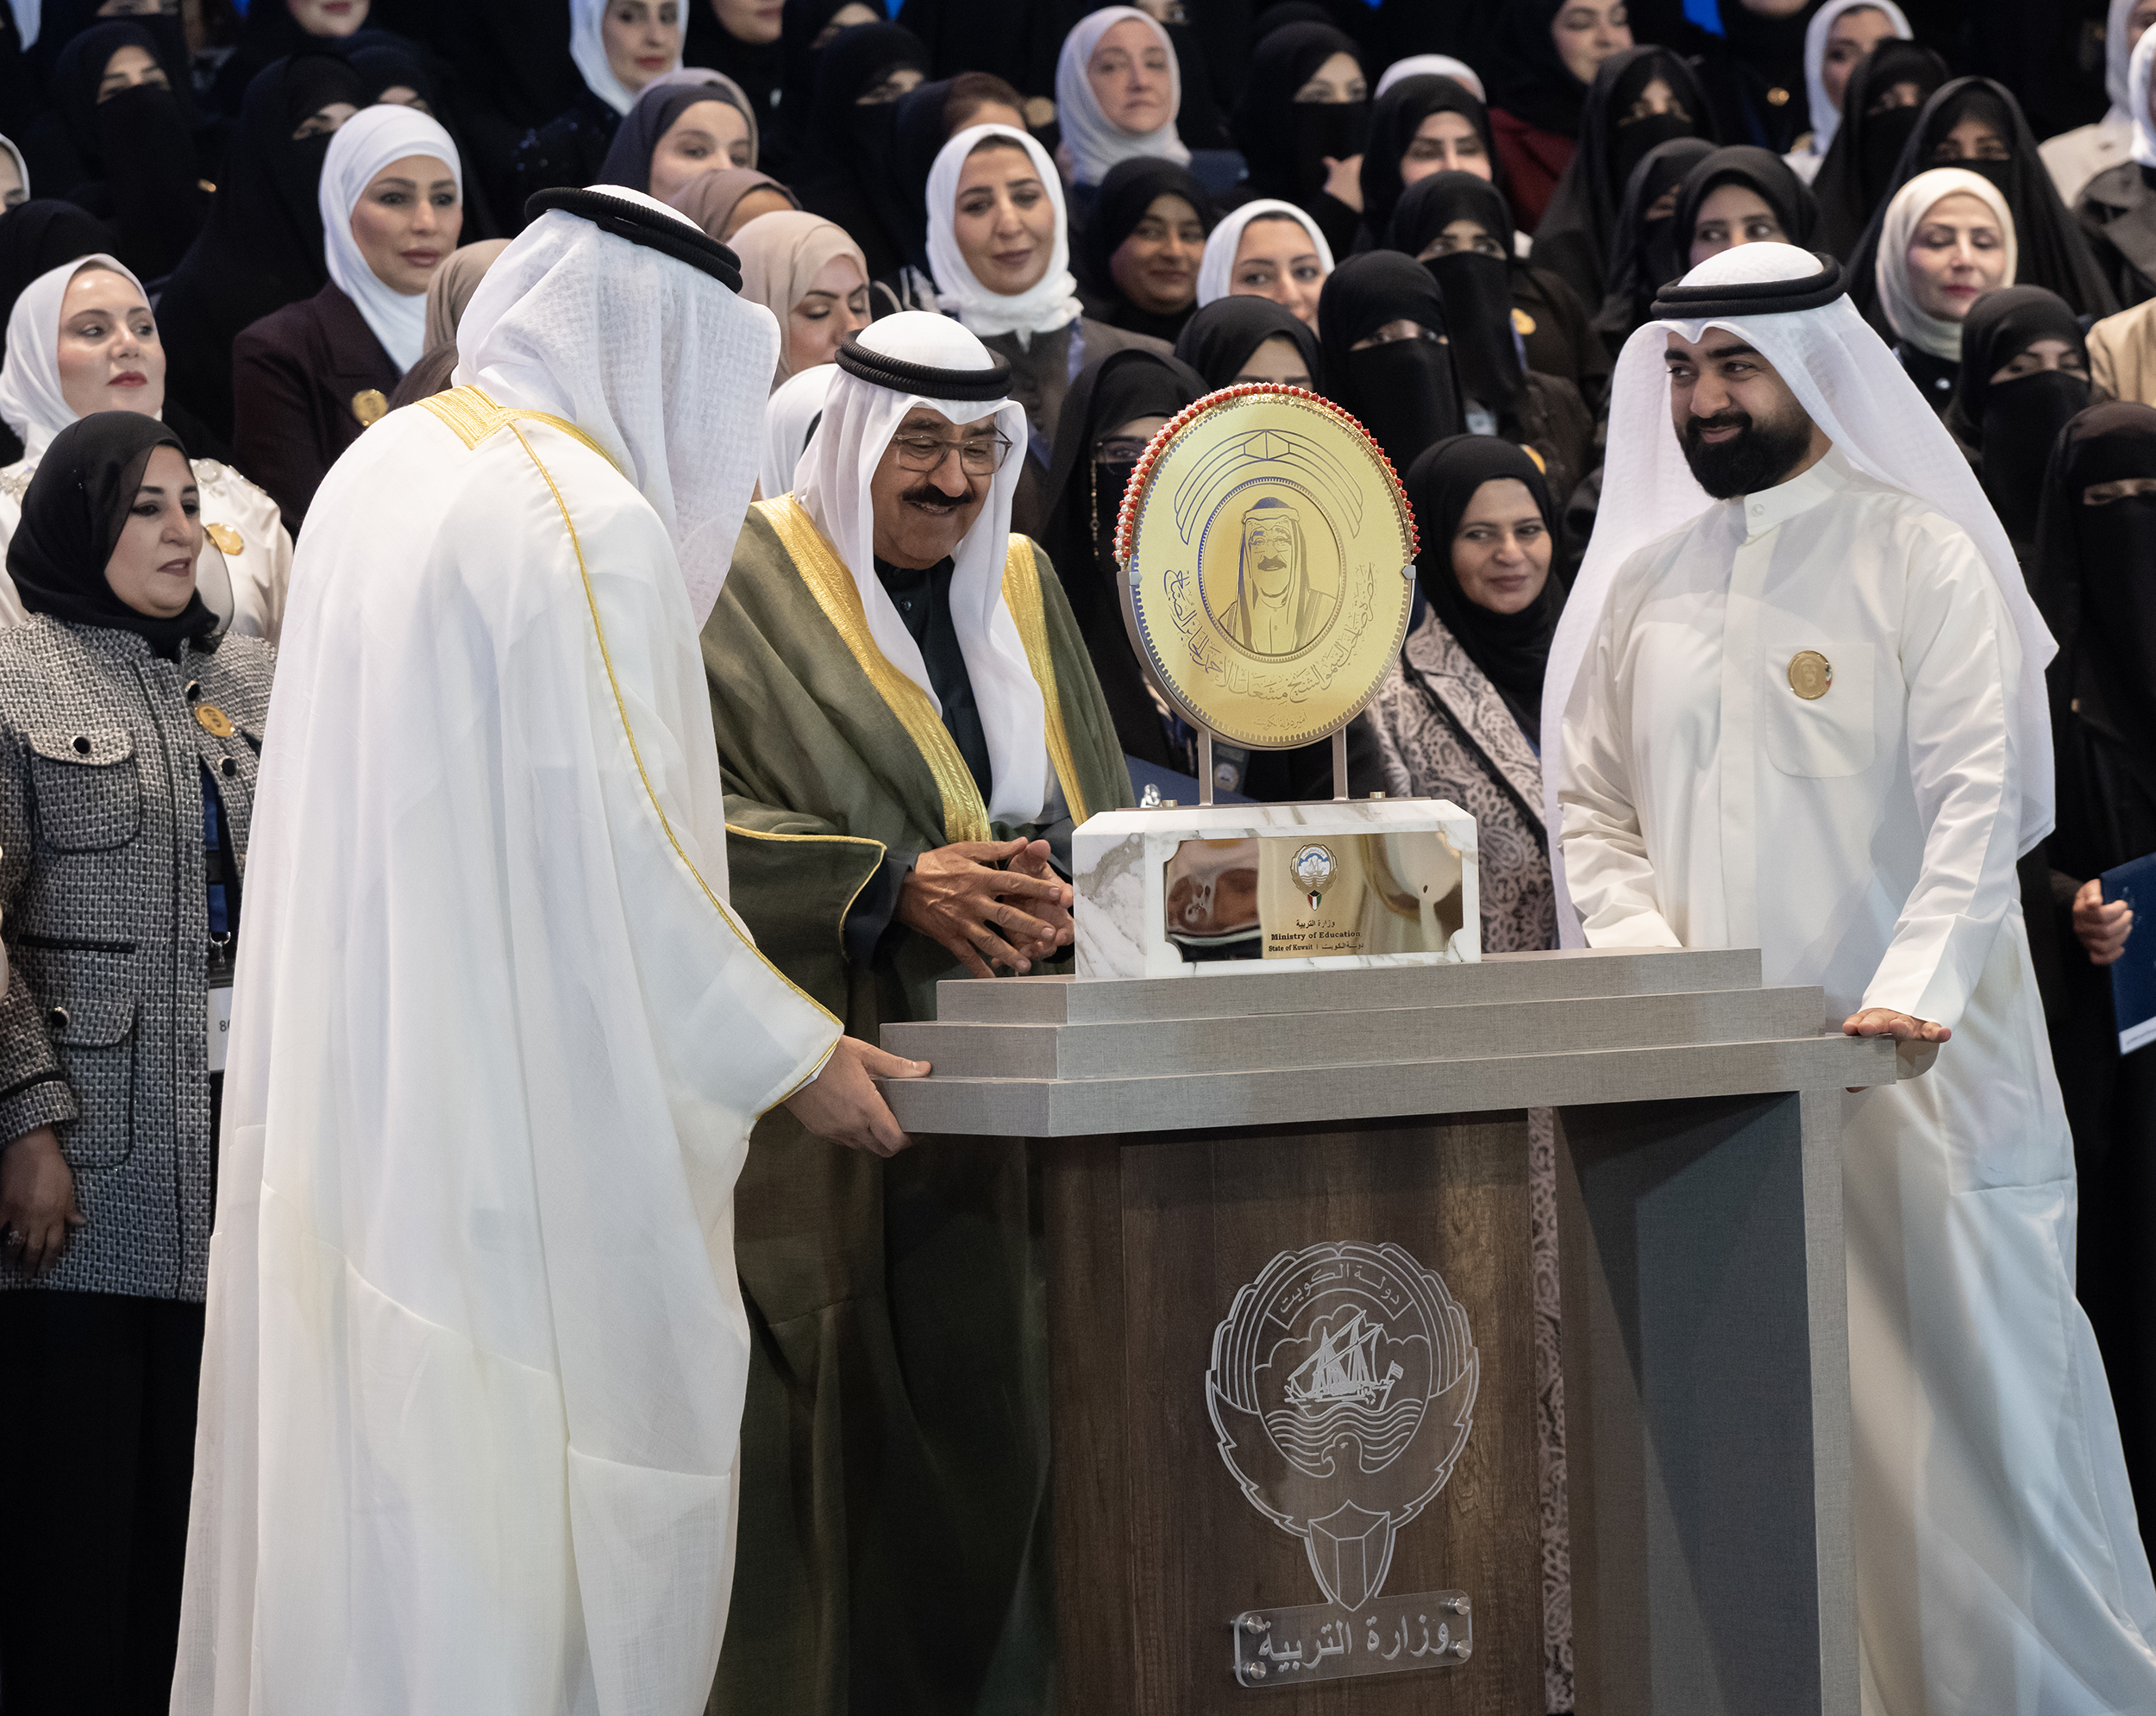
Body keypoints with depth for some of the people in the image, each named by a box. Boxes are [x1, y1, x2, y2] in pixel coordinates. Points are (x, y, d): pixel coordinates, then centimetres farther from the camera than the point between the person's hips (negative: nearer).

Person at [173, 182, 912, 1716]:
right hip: (522, 1089, -8)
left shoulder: (380, 467, 11)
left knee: (370, 1471, 12)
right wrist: (797, 1056, -7)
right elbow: (621, 850, -17)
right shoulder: (590, 514, -15)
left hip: (349, 1060, 9)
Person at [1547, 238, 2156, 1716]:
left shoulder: (1917, 555, -2)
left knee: (1968, 1392, -3)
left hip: (1915, 1069, -4)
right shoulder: (1643, 581, 14)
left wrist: (1912, 988, -24)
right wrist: (1651, 961, -5)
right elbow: (1588, 804, 13)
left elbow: (1984, 798, -10)